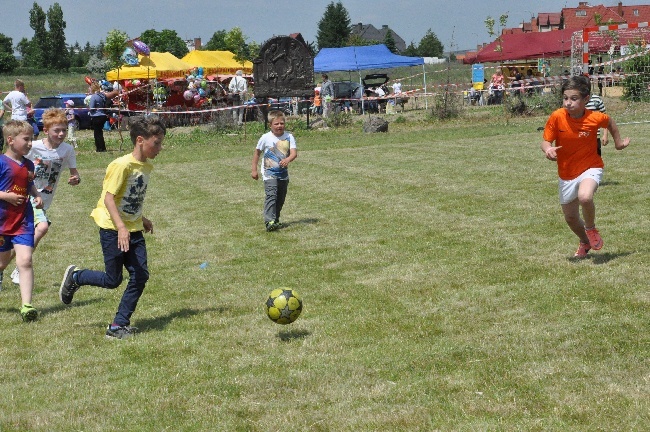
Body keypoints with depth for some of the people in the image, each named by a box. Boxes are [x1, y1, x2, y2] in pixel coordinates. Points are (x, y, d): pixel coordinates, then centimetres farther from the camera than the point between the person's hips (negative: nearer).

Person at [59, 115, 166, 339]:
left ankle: (119, 324, 5)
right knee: (113, 280, -1)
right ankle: (75, 277, 27)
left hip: (133, 230, 8)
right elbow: (108, 197, -21)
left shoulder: (147, 166, 7)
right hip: (112, 229, -8)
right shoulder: (122, 165, -19)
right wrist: (121, 228, -28)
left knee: (140, 276, -3)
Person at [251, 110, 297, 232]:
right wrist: (254, 169, 4)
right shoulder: (266, 138, -8)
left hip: (283, 174, 4)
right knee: (271, 195, -20)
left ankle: (275, 220, 27)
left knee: (280, 199, 11)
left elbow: (294, 153, -14)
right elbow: (257, 152, 5)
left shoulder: (289, 137, -4)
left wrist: (287, 160, -36)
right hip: (269, 173, -4)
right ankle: (269, 221, -28)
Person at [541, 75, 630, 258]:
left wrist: (618, 142, 14)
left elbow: (609, 121, 6)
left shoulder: (595, 118, -17)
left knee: (585, 197, -34)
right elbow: (546, 141, -9)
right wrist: (548, 149, -31)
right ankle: (585, 242, 46)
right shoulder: (557, 117, -17)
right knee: (570, 217, 14)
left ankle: (591, 229, -3)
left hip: (590, 168, -3)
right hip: (566, 173, 3)